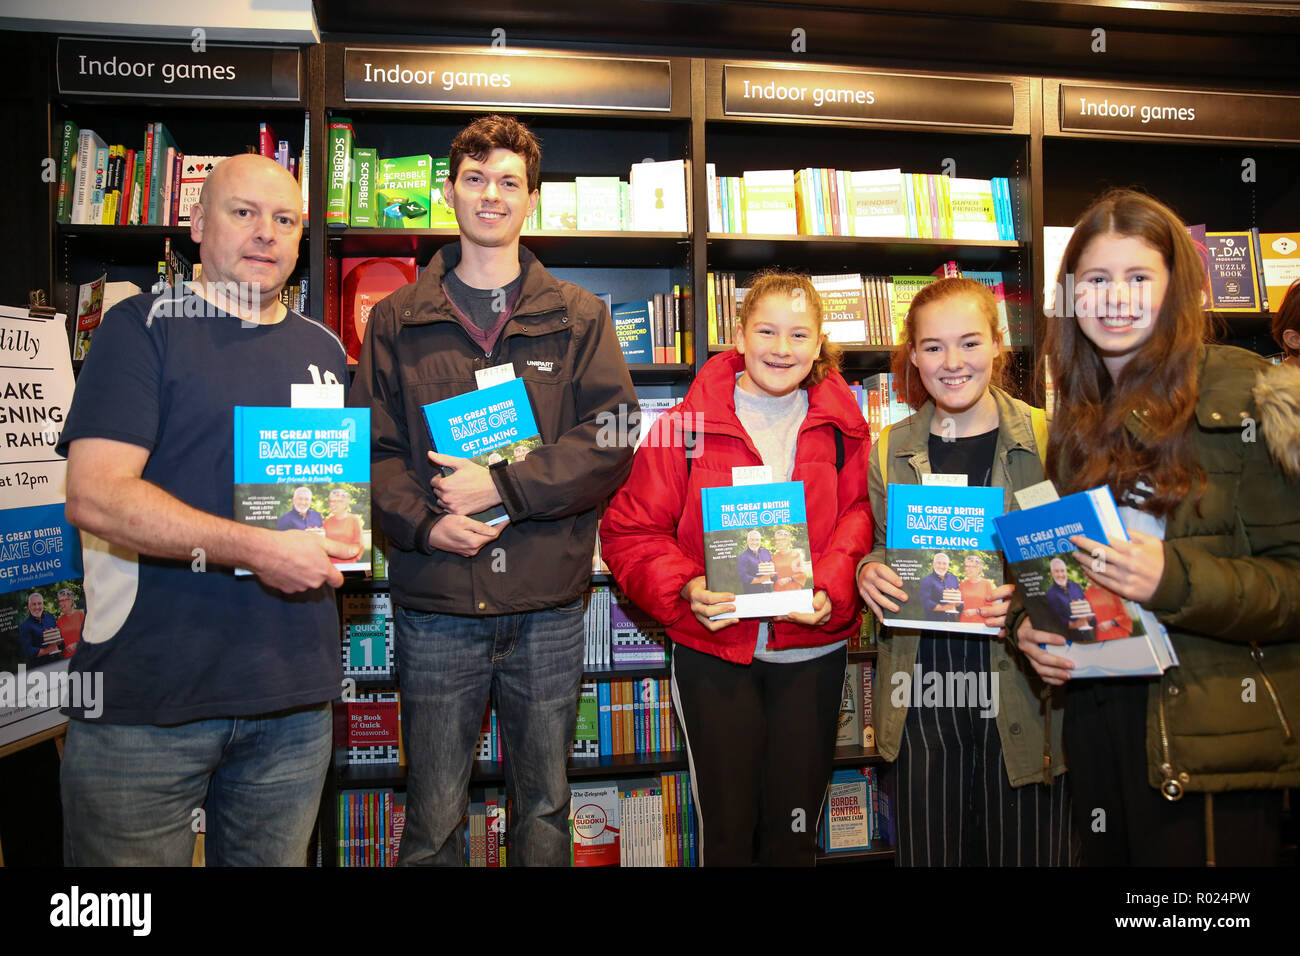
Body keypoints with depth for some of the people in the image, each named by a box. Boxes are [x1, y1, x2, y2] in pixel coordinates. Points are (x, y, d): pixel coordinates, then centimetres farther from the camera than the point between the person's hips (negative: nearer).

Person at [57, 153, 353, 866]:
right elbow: (94, 496, -14)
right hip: (145, 698, -4)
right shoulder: (143, 327, -2)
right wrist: (260, 550, -20)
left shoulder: (324, 350, 14)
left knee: (273, 859, 18)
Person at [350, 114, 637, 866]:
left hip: (549, 604, 0)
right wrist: (422, 522, -15)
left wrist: (503, 484, -15)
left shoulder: (579, 317, 5)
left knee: (546, 809, 16)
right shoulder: (398, 321, 8)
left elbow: (614, 440, -5)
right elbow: (372, 446, 3)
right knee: (434, 820, 11)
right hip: (435, 605, 0)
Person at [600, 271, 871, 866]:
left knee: (794, 827, 16)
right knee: (726, 826, 10)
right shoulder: (688, 425, -6)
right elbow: (629, 530, -5)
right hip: (712, 649, -2)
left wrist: (830, 587, -19)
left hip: (812, 649, 2)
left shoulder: (841, 428, 2)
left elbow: (860, 516, -1)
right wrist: (684, 588, -20)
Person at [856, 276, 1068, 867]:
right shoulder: (890, 449, 5)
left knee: (1024, 850, 9)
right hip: (921, 691, 2)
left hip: (1022, 689, -2)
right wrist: (869, 573, -7)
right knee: (928, 852, 12)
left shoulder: (1047, 440, -3)